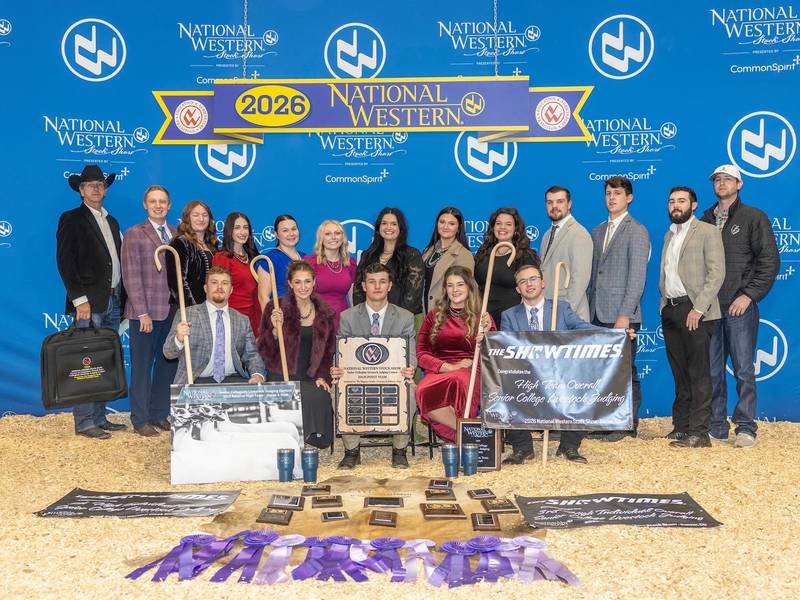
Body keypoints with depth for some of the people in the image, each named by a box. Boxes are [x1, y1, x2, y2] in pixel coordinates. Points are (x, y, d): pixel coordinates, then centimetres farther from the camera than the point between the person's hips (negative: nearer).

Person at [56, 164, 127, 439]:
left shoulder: (111, 221, 20)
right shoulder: (71, 219, 0)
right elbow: (65, 262, -8)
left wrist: (121, 300, 12)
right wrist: (80, 300, -15)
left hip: (113, 301, 7)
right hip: (89, 302, -7)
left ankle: (99, 418, 16)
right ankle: (84, 422, -1)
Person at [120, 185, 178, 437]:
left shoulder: (177, 234, 12)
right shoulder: (134, 234, -2)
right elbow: (132, 277, -8)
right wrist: (142, 313, -13)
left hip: (172, 312, 5)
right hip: (145, 313, -5)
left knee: (167, 366, 11)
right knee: (142, 368, 4)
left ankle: (160, 415, 23)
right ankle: (140, 420, 14)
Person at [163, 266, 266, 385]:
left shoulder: (242, 321, 14)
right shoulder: (187, 314, 6)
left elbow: (251, 355, 14)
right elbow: (168, 352, 1)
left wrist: (258, 375, -8)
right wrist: (179, 339, -22)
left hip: (233, 380, 3)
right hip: (197, 382, -2)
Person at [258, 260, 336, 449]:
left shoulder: (325, 312, 12)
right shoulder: (276, 308, 2)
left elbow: (328, 351, 19)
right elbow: (264, 350, -1)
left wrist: (322, 377, 4)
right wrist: (275, 329, -18)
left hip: (312, 379, 3)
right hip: (281, 377, -3)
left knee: (322, 398, -28)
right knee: (305, 398, -30)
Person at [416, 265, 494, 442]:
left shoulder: (481, 317, 16)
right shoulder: (434, 315, 19)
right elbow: (420, 354, 11)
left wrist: (486, 332, -15)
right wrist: (448, 367, -5)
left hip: (471, 372, -1)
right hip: (438, 372, 2)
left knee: (458, 381, -40)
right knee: (423, 392, -35)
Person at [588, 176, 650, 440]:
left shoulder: (637, 231, -3)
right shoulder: (597, 232, 18)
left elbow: (637, 277, -10)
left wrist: (625, 314, -17)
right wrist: (589, 310, 11)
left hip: (622, 314, -6)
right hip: (598, 314, 6)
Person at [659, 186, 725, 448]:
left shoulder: (707, 232, -2)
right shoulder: (669, 235, 19)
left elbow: (717, 273, -11)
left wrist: (698, 308, -18)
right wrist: (664, 304, 10)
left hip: (694, 311, -7)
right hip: (670, 310, 7)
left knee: (698, 374, -5)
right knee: (680, 374, 11)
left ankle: (699, 432, -2)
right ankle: (680, 427, 18)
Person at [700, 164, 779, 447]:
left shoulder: (754, 217, 2)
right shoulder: (704, 220, 14)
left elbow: (770, 261, -4)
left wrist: (749, 295, -11)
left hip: (740, 307, -4)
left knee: (744, 370, -1)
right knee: (712, 371, 7)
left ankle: (745, 427, 6)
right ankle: (716, 426, 15)